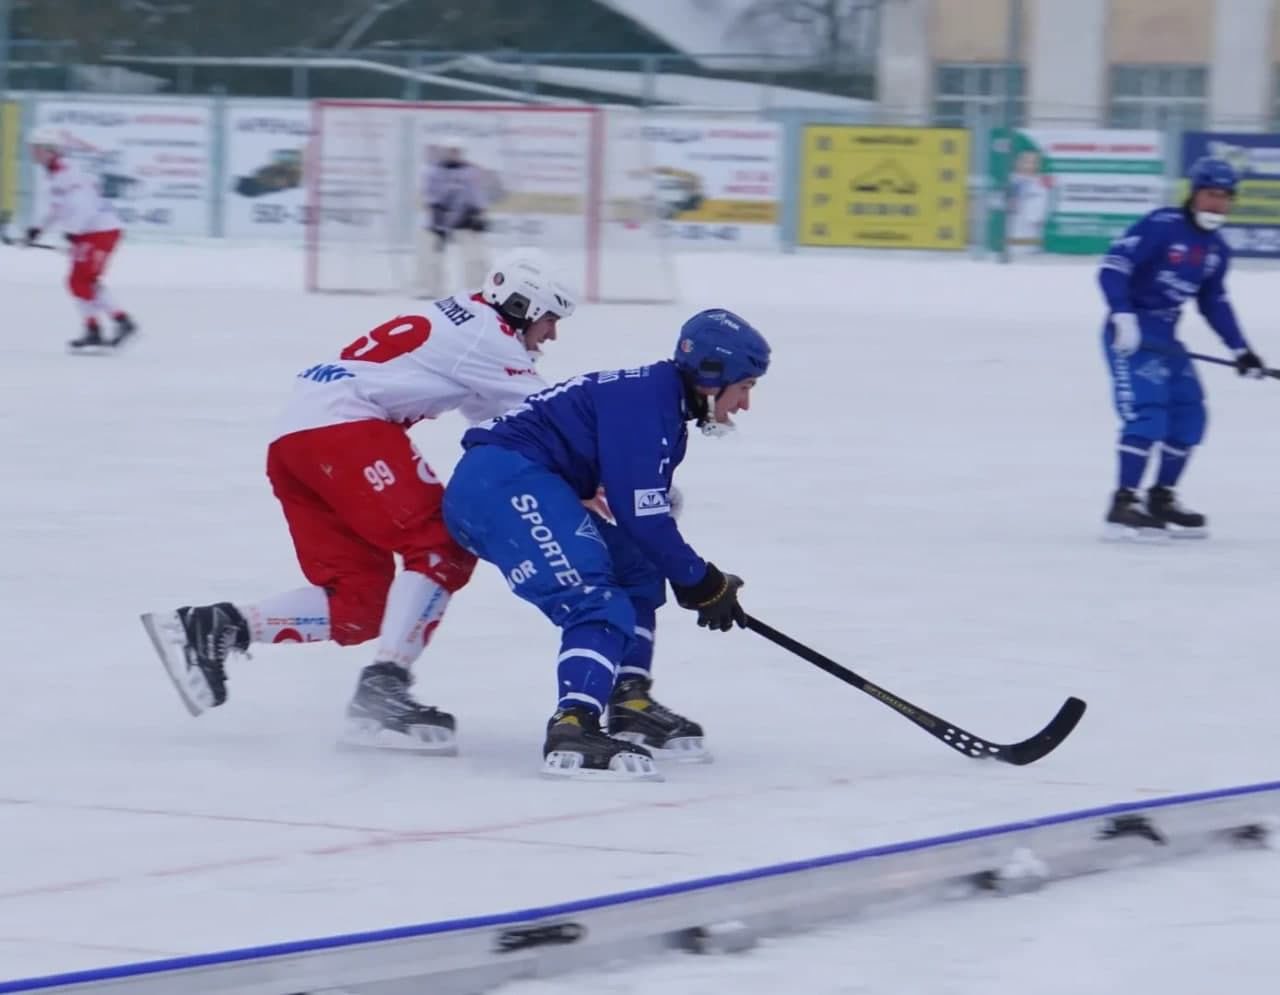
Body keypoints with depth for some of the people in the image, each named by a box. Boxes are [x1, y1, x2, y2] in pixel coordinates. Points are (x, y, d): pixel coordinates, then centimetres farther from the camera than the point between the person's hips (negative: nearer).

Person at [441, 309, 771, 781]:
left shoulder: (660, 401, 19)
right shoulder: (645, 400, -14)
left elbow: (646, 515, 24)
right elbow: (642, 515, -16)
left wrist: (695, 577, 17)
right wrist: (702, 583, -5)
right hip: (505, 483, -11)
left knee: (636, 570, 18)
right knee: (597, 603, -22)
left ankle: (630, 705, 16)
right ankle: (573, 730, -37)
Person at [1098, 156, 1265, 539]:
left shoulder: (1216, 249, 10)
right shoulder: (1160, 227, -16)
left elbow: (1214, 302, 20)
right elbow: (1112, 267, -21)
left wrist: (1240, 350, 16)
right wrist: (1123, 315, -33)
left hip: (1164, 335, 9)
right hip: (1131, 332, -9)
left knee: (1189, 415, 9)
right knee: (1146, 411, -20)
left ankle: (1161, 499, 22)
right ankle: (1123, 505, -22)